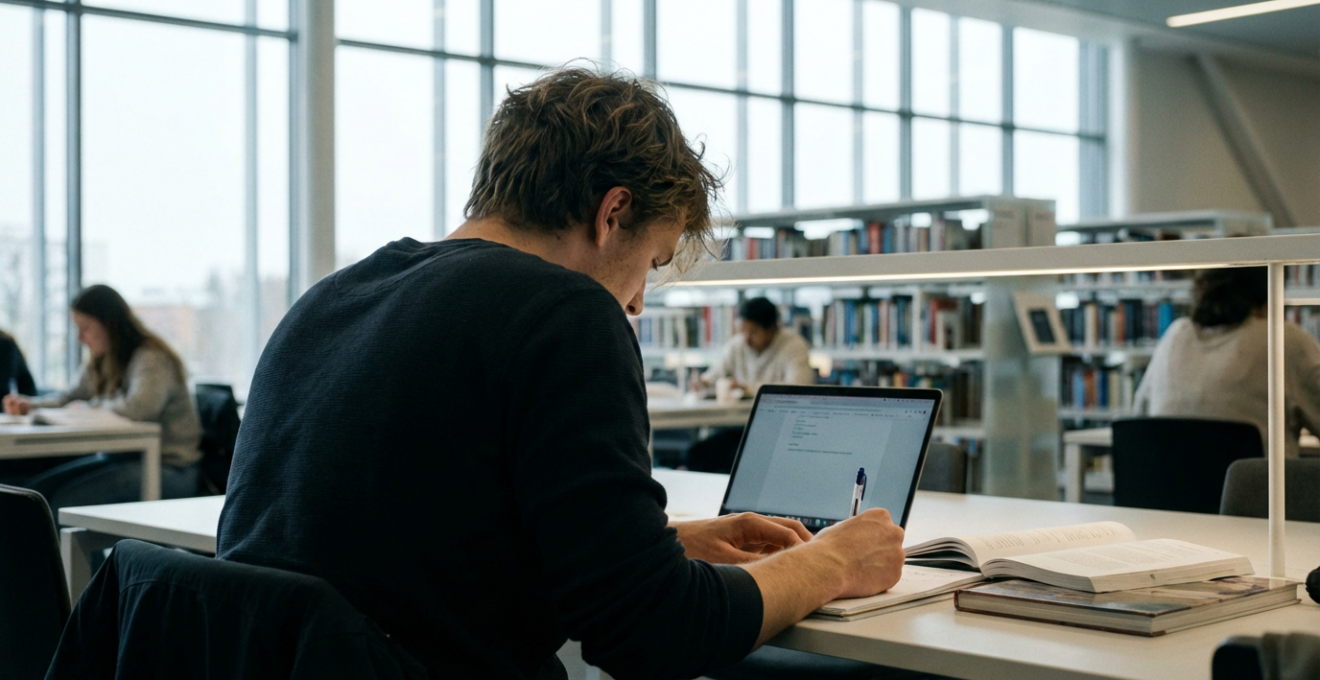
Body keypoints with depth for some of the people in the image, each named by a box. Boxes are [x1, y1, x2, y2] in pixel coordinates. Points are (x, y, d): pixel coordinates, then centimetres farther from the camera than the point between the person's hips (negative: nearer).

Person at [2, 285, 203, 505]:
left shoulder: (152, 359, -16)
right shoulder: (101, 362, 15)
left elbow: (139, 408, -33)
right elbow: (71, 397, 29)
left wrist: (94, 404, -12)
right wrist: (29, 405, 7)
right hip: (124, 458, 9)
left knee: (67, 499, -27)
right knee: (36, 489, -5)